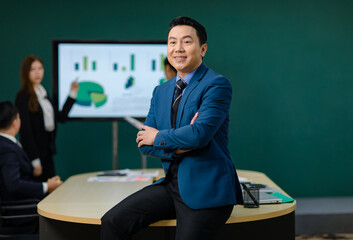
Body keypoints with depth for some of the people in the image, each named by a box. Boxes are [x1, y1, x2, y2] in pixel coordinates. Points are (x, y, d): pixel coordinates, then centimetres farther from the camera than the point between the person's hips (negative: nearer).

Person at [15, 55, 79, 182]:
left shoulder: (44, 93, 14)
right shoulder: (23, 96, -10)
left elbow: (61, 117, 16)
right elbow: (25, 130, -14)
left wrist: (73, 93, 14)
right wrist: (35, 161, -17)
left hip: (47, 152, 8)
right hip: (34, 152, -7)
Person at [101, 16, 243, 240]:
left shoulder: (217, 85, -9)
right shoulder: (161, 91, 13)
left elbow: (200, 133, -23)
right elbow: (144, 143, 6)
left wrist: (159, 137, -7)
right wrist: (180, 147, -13)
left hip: (206, 189, -6)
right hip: (171, 184, 6)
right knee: (112, 221, -8)